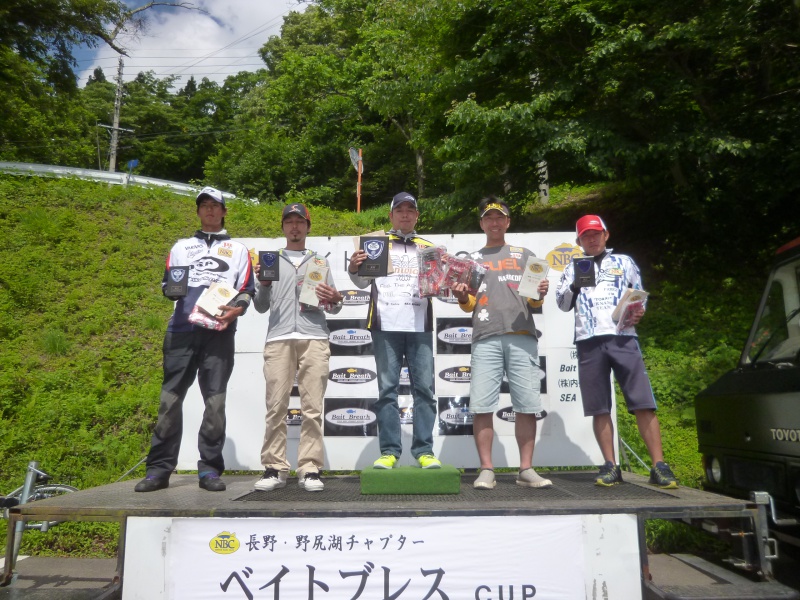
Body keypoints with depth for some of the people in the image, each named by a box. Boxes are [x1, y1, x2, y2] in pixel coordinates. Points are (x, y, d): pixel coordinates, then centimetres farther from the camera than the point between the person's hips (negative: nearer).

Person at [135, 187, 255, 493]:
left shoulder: (238, 248, 19)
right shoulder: (181, 246, 23)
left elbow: (247, 289, 10)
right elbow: (166, 284, 20)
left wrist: (235, 310, -10)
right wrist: (172, 288, -4)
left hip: (219, 331, -1)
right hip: (182, 329, 2)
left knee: (215, 401, -4)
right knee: (170, 398, -2)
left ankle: (210, 468, 3)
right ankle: (159, 468, 5)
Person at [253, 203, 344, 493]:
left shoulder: (321, 262, 21)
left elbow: (332, 308, 17)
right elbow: (261, 307, 15)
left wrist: (336, 300, -5)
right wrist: (263, 283, -3)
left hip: (314, 338, 0)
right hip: (278, 339, 0)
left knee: (312, 408, -4)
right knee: (276, 407, -3)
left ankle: (310, 469, 0)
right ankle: (274, 468, 4)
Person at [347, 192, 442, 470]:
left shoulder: (428, 247, 20)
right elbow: (363, 282, 9)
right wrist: (353, 268, -11)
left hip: (420, 325, 1)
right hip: (385, 325, -1)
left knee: (424, 387, -2)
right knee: (387, 389, -1)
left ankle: (424, 451, 4)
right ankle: (389, 451, 4)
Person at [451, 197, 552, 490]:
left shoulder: (525, 255, 20)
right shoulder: (471, 259, 21)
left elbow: (534, 303, 17)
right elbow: (469, 306, 17)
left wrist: (540, 295, -5)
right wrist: (462, 298, -5)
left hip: (522, 337, 0)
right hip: (486, 339, 0)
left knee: (527, 406, -2)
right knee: (481, 407, -6)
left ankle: (526, 469, 7)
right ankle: (486, 470, 1)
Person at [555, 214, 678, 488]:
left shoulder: (624, 262, 18)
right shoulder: (573, 269, 18)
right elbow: (562, 304, 7)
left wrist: (639, 312, -2)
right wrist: (576, 284, -11)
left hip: (623, 338, 0)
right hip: (589, 342, 1)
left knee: (643, 402, -8)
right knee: (599, 408, 1)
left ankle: (659, 466, -4)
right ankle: (611, 466, 9)